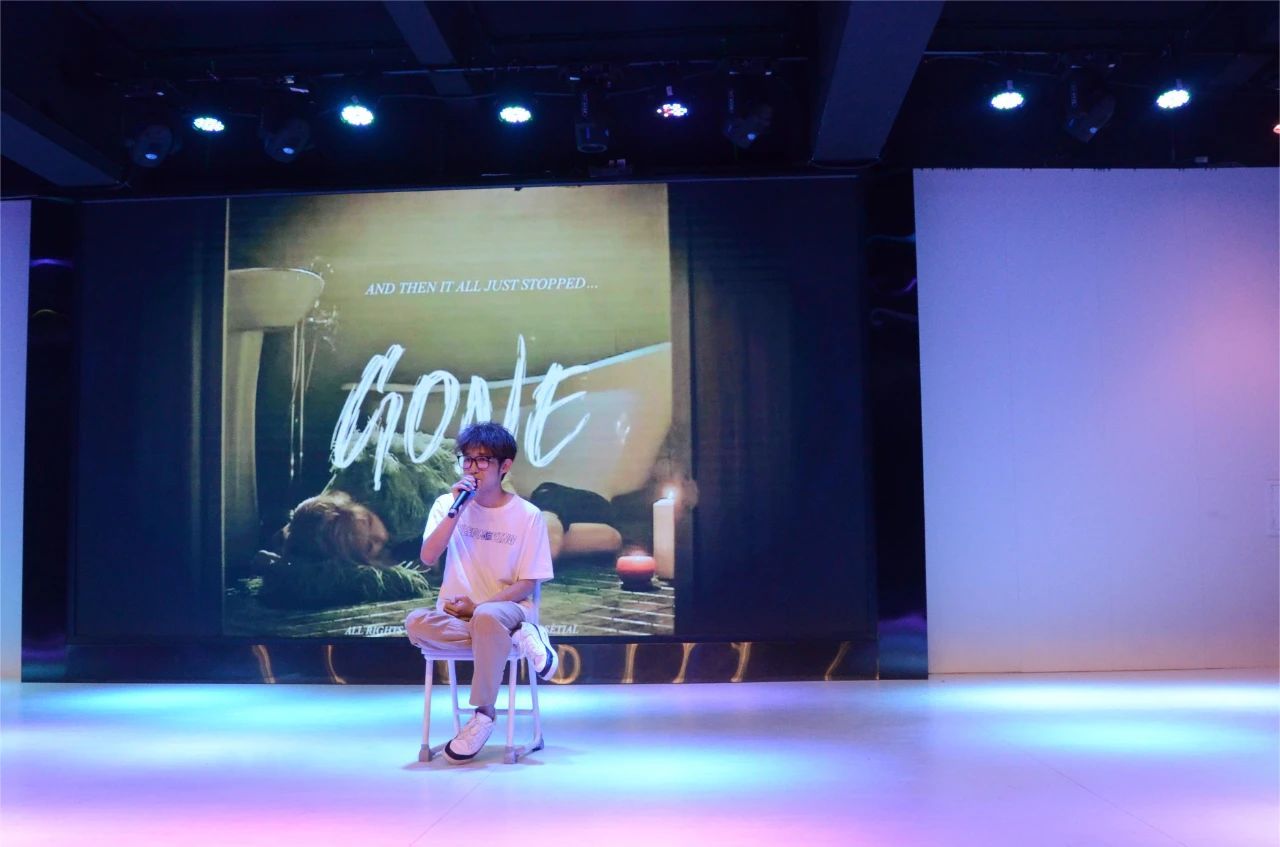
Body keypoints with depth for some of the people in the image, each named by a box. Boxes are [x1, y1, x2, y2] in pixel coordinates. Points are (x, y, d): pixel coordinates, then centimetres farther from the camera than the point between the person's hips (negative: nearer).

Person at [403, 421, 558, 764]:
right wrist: (456, 510, -15)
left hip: (509, 608, -3)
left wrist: (477, 605, -17)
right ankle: (519, 637, -23)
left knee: (486, 617, -40)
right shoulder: (447, 504, 6)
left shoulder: (528, 515, -3)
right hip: (456, 613, 4)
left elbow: (527, 585, -5)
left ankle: (483, 714, -24)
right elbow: (427, 558, -8)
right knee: (415, 623, -31)